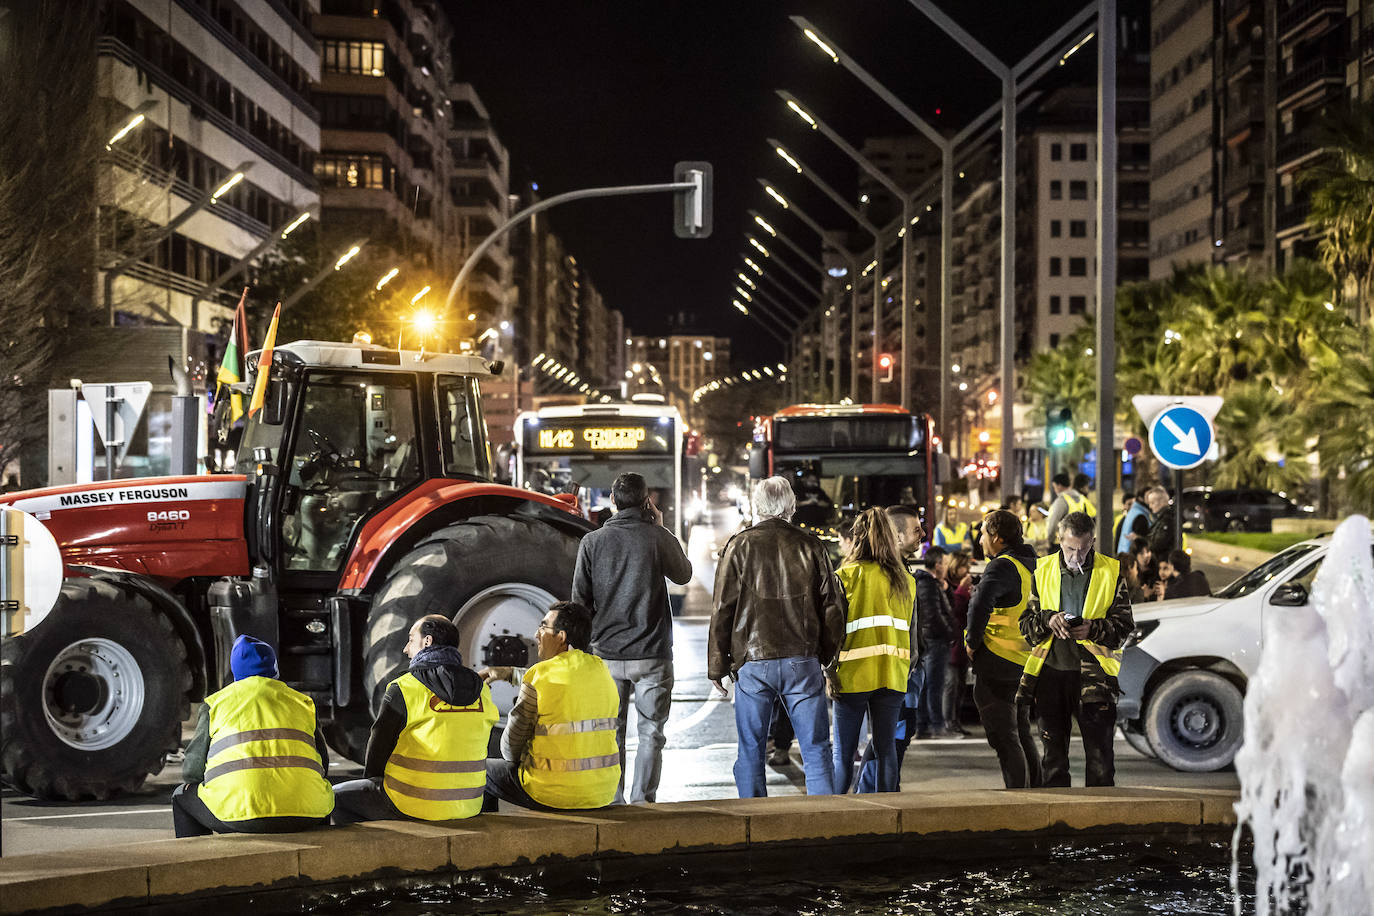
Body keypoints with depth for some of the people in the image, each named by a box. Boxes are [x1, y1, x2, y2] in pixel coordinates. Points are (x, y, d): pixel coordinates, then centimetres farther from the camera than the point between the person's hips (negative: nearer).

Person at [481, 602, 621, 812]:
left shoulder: (539, 675, -14)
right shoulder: (600, 669, 5)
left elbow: (511, 744, -4)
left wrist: (511, 758, 17)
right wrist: (509, 672, 32)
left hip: (554, 793, -6)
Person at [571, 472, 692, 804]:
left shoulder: (592, 542, -1)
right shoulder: (658, 537, -6)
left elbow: (579, 600, 3)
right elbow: (684, 575, 12)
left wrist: (586, 642, 16)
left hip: (607, 653, 2)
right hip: (652, 653, -2)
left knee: (610, 734, 10)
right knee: (650, 733, 6)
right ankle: (642, 802, 2)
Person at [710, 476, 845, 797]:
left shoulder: (740, 546, -1)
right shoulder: (811, 546, 4)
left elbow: (723, 609, 0)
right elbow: (833, 605, 8)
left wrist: (717, 665, 7)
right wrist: (826, 655, 18)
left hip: (753, 662, -1)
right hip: (803, 660, 1)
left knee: (750, 752, 6)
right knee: (816, 750, 5)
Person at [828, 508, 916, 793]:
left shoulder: (847, 575, -4)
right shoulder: (906, 581, 8)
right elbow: (910, 631, 9)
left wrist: (831, 673, -3)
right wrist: (907, 670, 15)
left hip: (853, 675, -3)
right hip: (892, 674, 3)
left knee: (843, 752, 2)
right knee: (886, 747, 7)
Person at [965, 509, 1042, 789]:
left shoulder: (1002, 567, -16)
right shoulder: (1031, 566, 14)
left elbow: (981, 604, -32)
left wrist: (972, 642, -19)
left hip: (996, 663, -9)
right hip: (1024, 663, 9)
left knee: (1004, 739, -5)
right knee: (1022, 736, 17)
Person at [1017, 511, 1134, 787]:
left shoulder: (1110, 572, 3)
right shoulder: (1043, 570, 9)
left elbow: (1125, 625, 3)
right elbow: (1026, 624, 10)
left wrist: (1093, 629, -15)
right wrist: (1047, 622, -12)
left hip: (1093, 673, -2)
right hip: (1050, 671, 2)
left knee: (1100, 756, -3)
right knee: (1053, 756, 9)